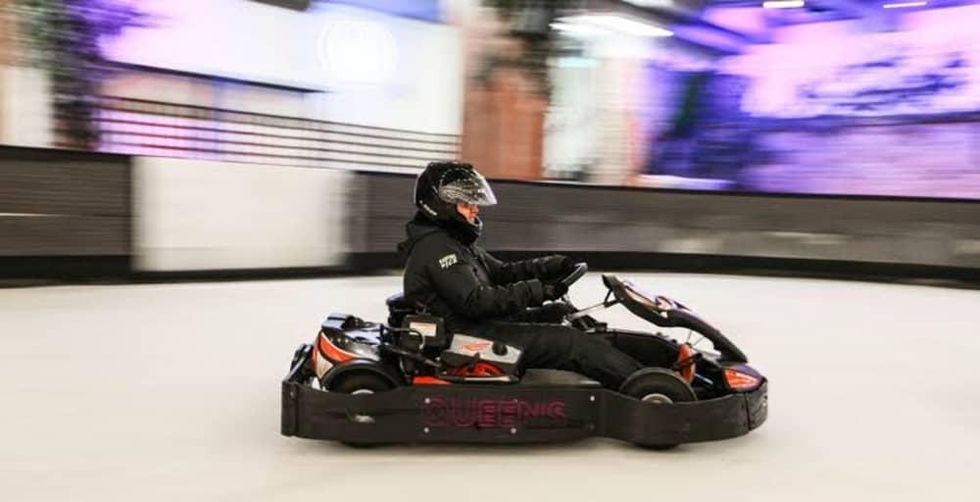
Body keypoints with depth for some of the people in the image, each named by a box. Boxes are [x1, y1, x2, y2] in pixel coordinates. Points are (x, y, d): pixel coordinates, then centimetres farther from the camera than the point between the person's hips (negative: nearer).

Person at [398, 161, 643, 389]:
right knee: (568, 341, -14)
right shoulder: (435, 247, -16)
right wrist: (537, 290, -22)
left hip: (479, 325, 10)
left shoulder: (452, 241, 16)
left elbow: (500, 272, 16)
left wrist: (549, 266, 1)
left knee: (561, 312, 10)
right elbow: (475, 302, -24)